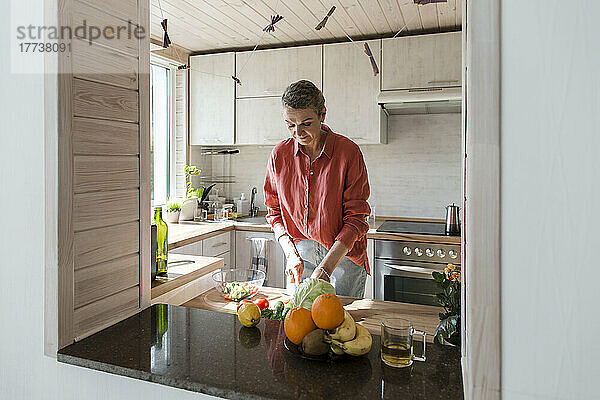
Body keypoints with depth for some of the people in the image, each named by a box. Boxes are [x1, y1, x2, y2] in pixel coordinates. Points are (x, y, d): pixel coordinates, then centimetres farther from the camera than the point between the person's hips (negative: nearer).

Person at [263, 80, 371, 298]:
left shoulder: (348, 151, -14)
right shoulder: (280, 154, -3)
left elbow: (356, 219, -14)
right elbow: (275, 212, 5)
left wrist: (326, 267, -22)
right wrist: (290, 253, -10)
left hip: (343, 253, -2)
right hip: (300, 254, 3)